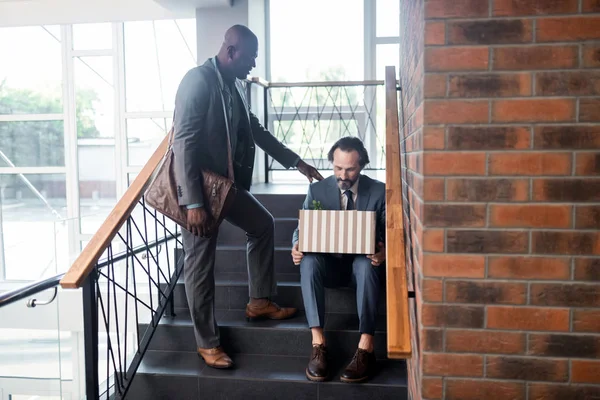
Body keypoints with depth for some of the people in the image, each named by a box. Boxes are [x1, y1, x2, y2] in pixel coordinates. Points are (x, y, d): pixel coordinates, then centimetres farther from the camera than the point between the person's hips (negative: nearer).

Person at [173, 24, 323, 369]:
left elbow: (256, 131, 19)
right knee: (201, 264, 0)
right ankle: (207, 343, 15)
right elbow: (184, 143, -24)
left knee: (263, 224, 18)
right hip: (198, 184, -9)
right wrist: (194, 203, -27)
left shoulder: (235, 85, 8)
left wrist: (296, 161, 19)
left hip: (226, 181, 9)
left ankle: (259, 302, 30)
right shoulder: (198, 80, -18)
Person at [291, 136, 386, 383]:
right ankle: (318, 344, -35)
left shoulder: (380, 192, -3)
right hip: (330, 264, 2)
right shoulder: (317, 190, 1)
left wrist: (385, 252, -26)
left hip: (364, 263, -1)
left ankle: (365, 348, -37)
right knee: (308, 259, -32)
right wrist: (297, 245, -22)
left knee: (366, 264, -37)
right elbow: (302, 228, 2)